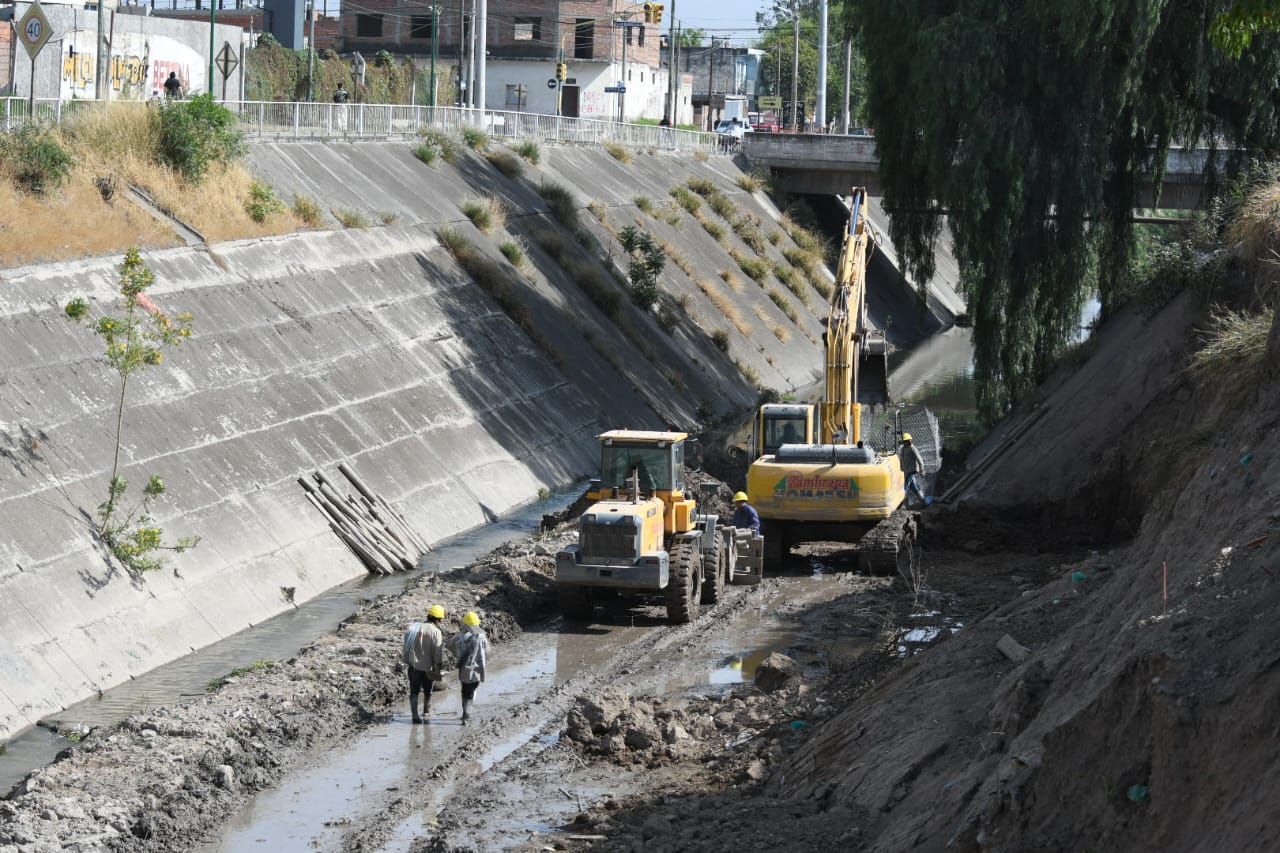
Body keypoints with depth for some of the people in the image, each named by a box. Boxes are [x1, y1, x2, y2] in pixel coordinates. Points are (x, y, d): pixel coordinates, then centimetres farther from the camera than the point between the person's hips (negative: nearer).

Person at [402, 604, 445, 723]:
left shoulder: (413, 628, 2)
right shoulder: (435, 632, -15)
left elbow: (406, 646, 8)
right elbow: (438, 652, -16)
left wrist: (406, 660, 20)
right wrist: (439, 668, -7)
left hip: (413, 665, 3)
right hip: (428, 667, -3)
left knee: (414, 692, 8)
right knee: (428, 692, 18)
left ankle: (415, 714, -3)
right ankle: (426, 712, 32)